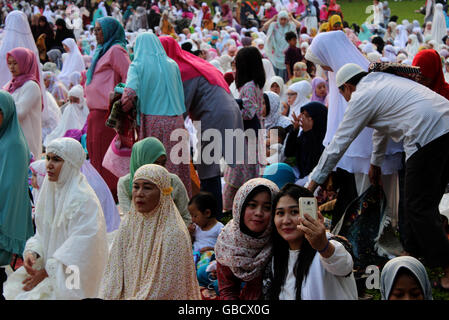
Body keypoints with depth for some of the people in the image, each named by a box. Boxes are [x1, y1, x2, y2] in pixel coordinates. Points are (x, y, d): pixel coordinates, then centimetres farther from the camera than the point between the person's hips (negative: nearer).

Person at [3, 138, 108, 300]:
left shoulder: (83, 200, -18)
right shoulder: (50, 190, 8)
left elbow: (77, 249, -20)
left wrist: (46, 272, -16)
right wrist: (32, 252, -5)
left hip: (71, 278, -7)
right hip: (48, 267, 7)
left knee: (28, 296, -20)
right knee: (9, 291, -5)